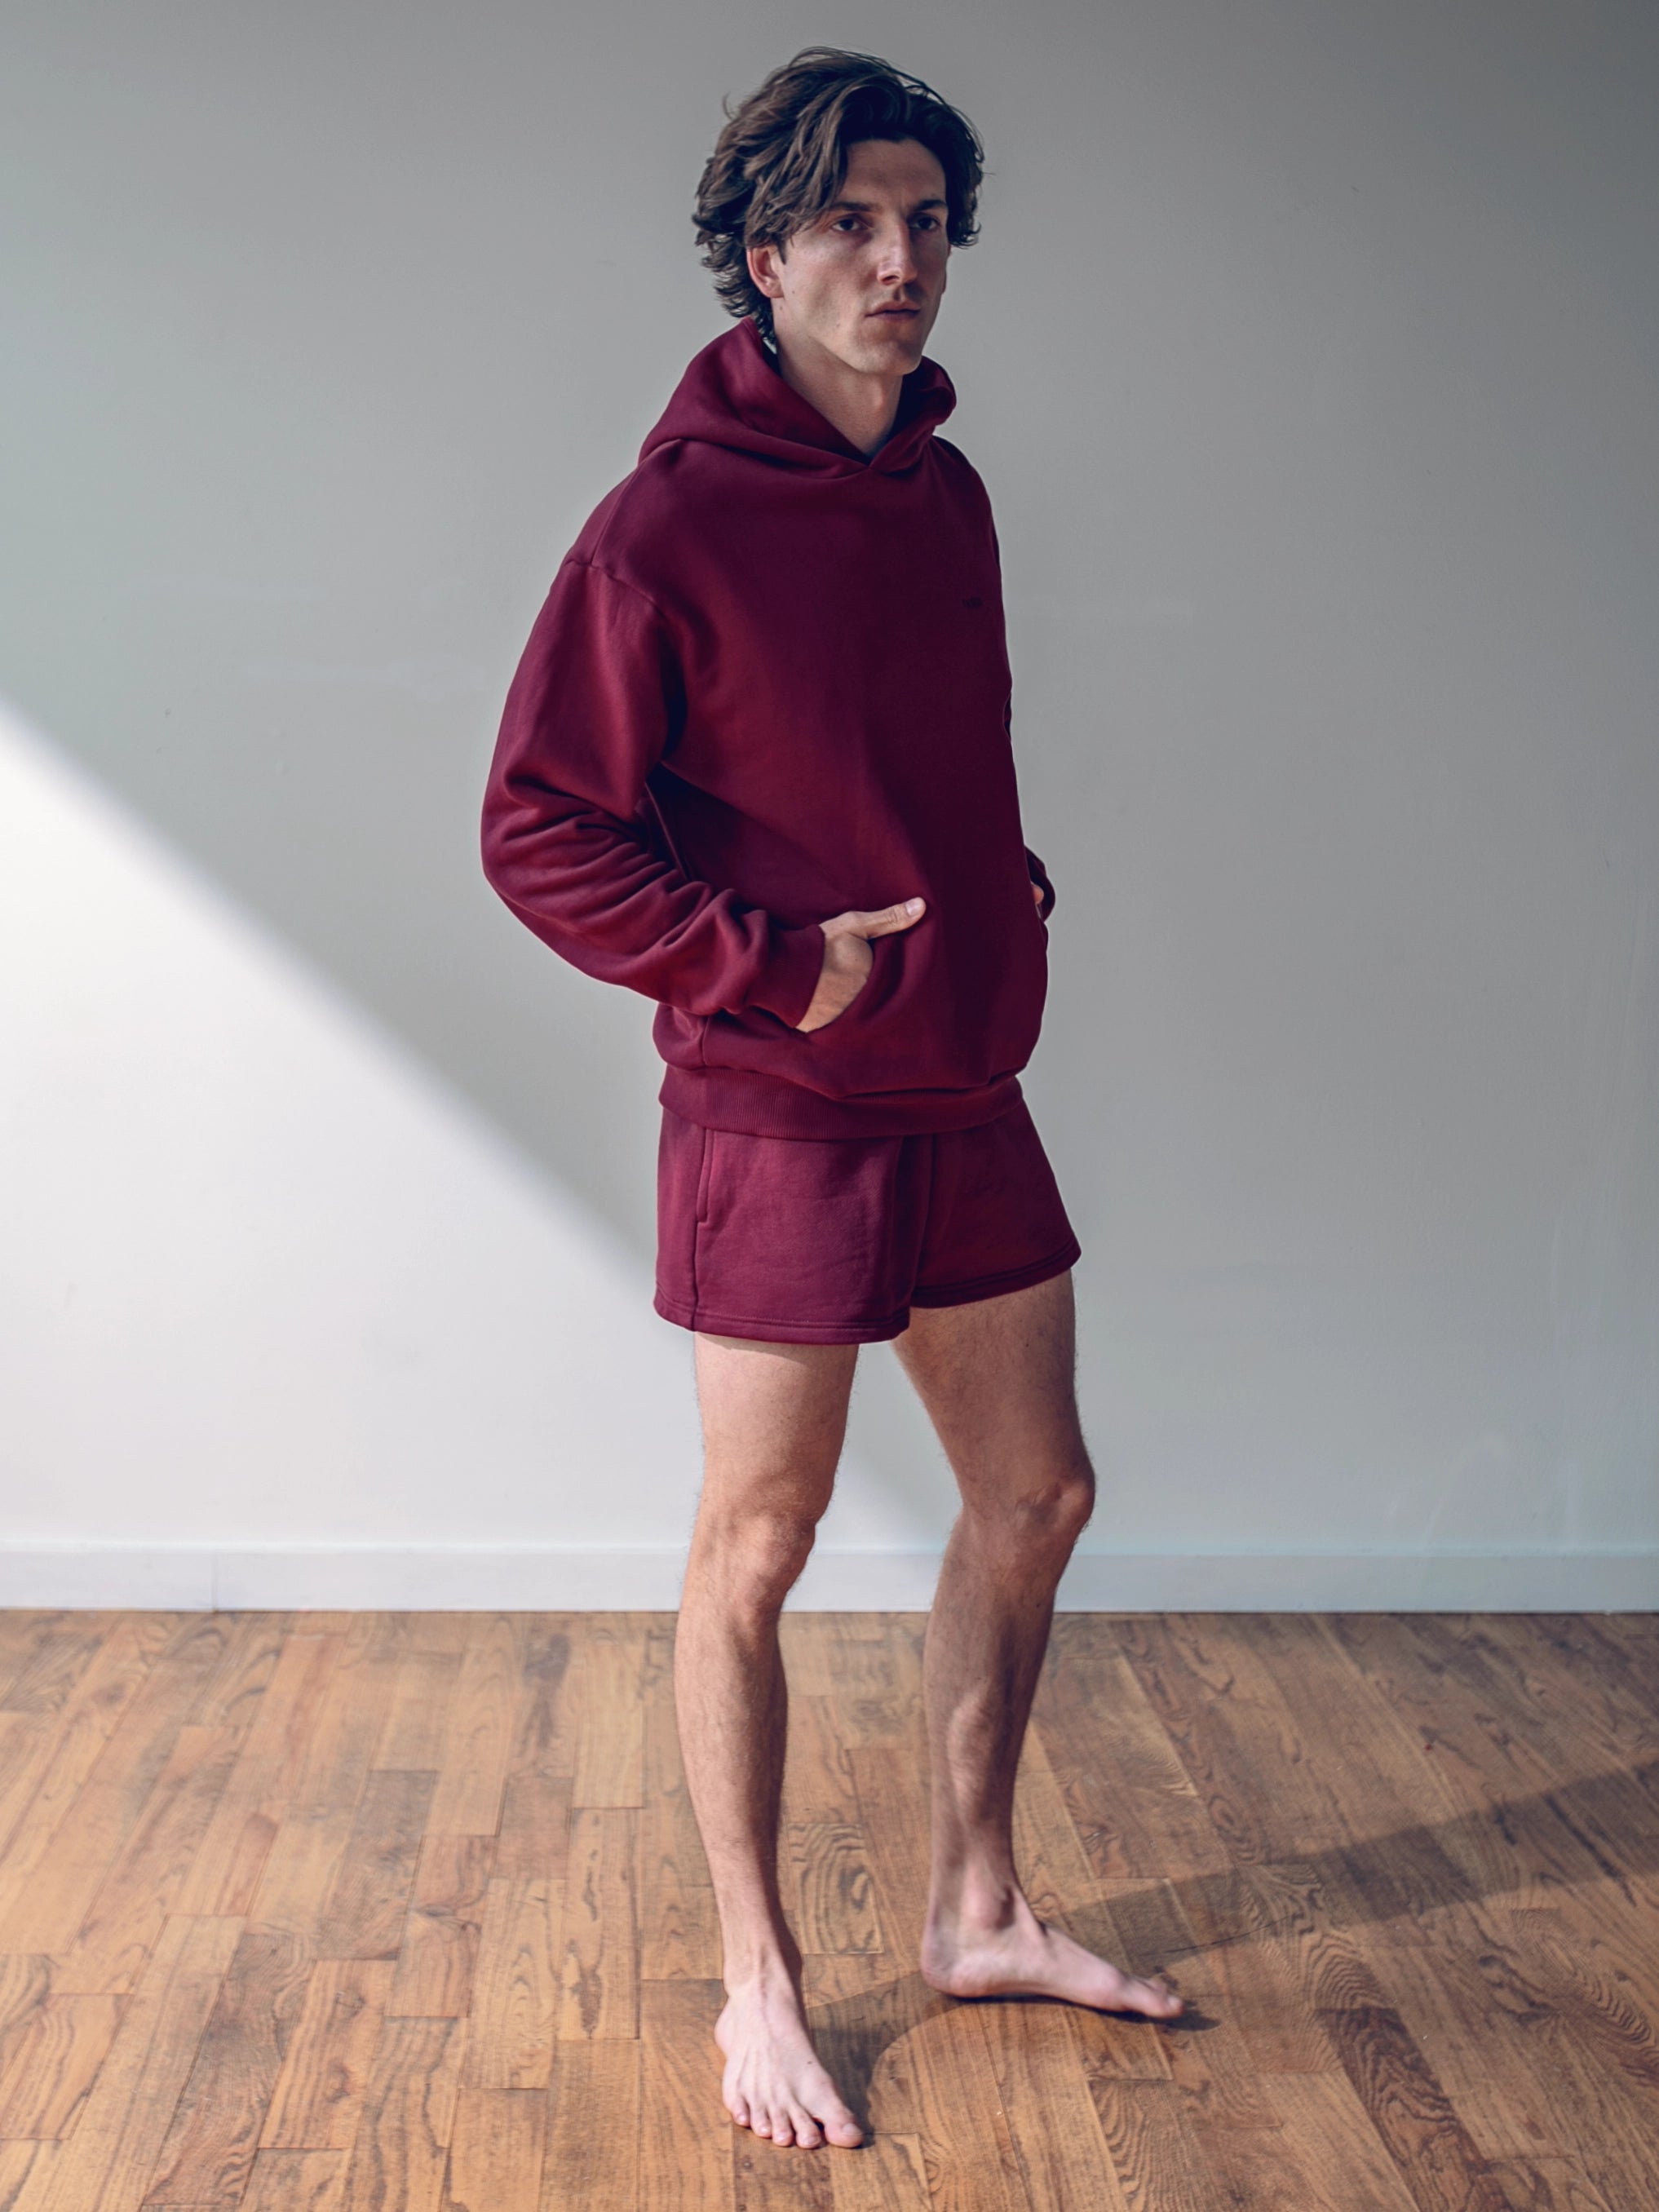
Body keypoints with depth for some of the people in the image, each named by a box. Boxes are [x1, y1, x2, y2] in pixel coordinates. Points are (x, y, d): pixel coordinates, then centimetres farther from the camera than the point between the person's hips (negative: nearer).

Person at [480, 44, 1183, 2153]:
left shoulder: (948, 498, 8)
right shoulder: (669, 525, -13)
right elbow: (538, 831, -14)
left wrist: (1012, 895, 4)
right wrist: (775, 966, -18)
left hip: (970, 1103, 8)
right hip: (780, 1120, -7)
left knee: (1033, 1497, 15)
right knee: (755, 1554, 5)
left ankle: (977, 1912, 33)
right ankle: (758, 1982, 23)